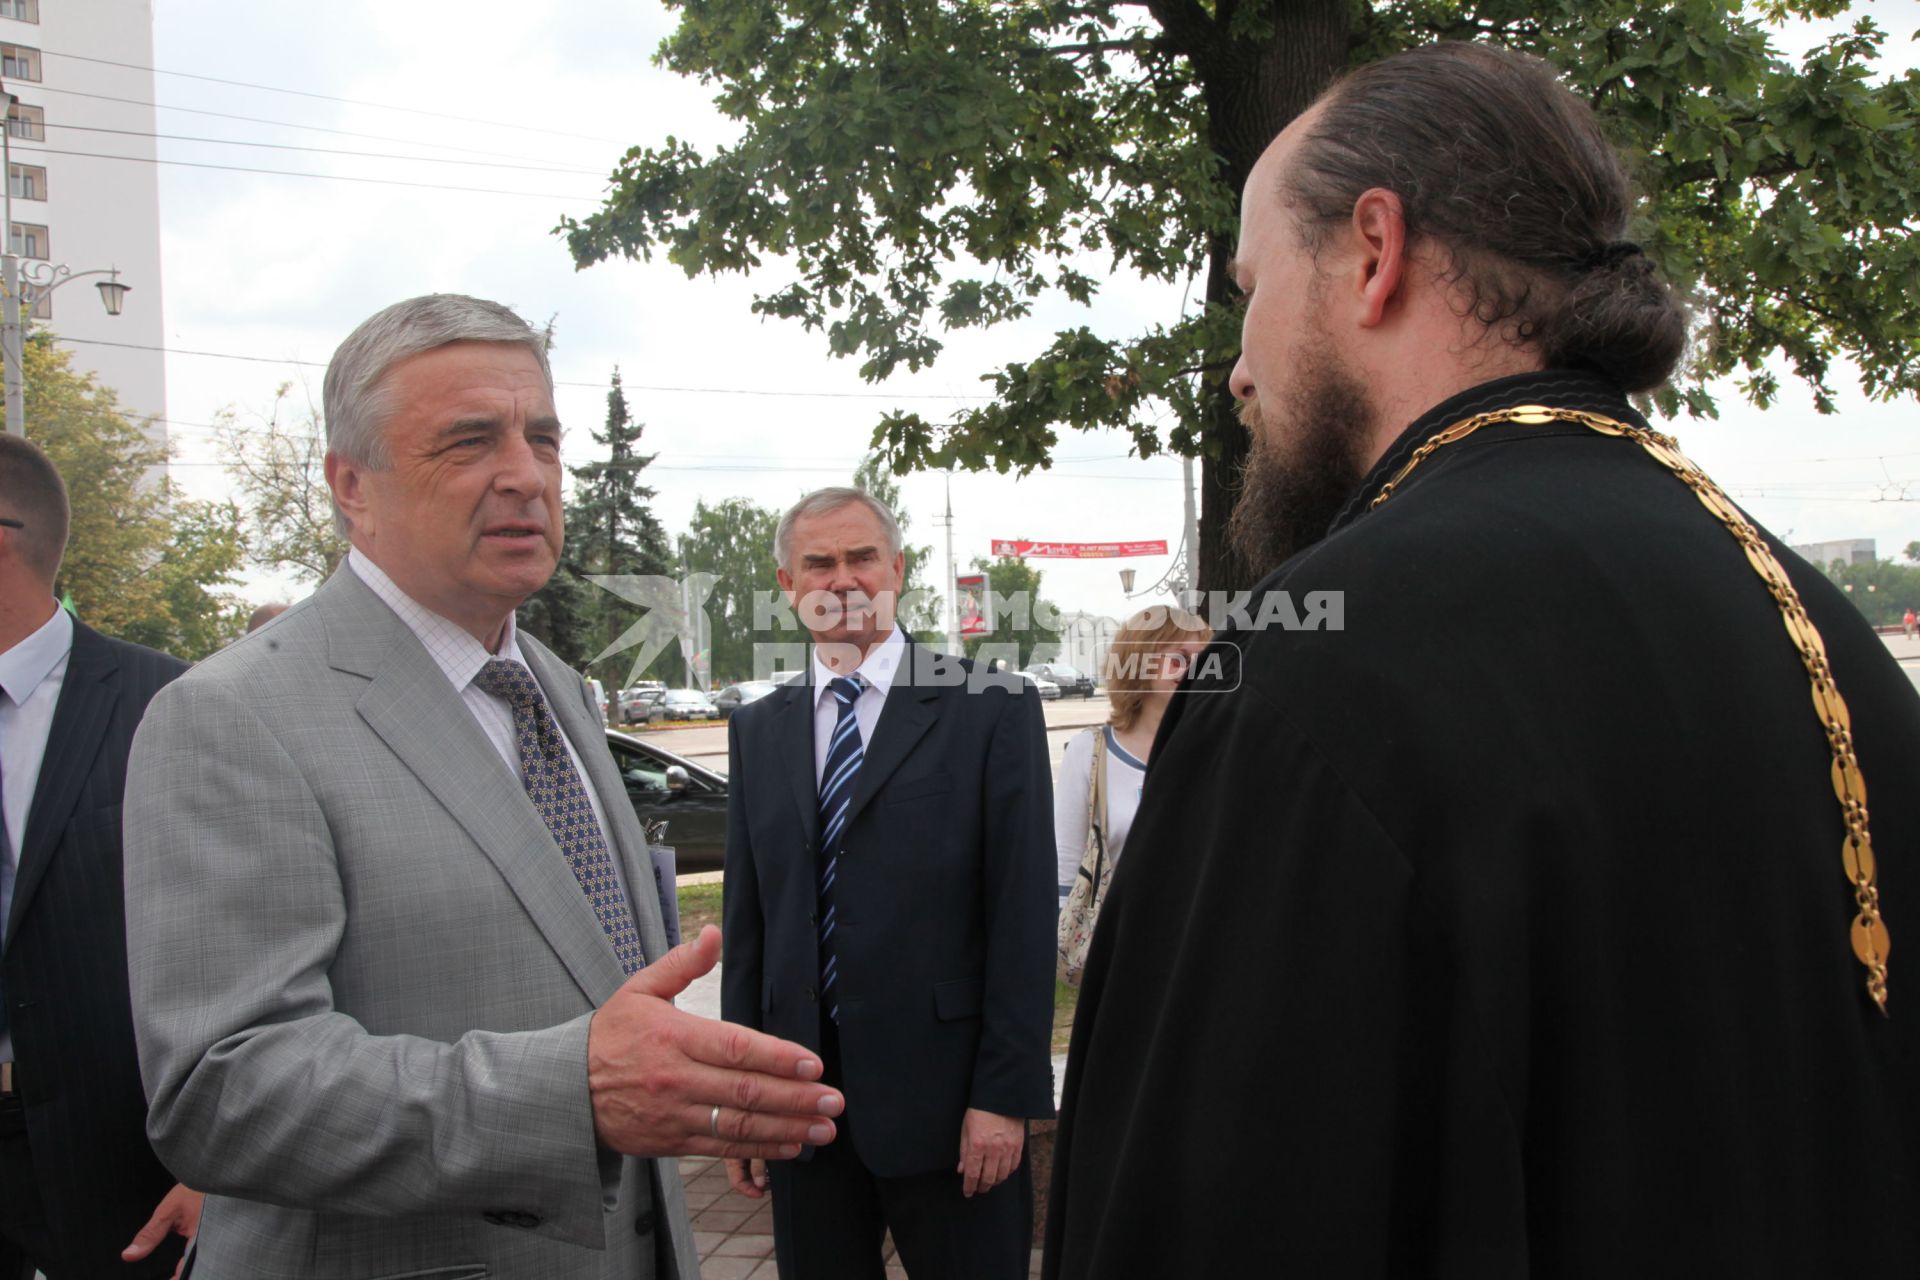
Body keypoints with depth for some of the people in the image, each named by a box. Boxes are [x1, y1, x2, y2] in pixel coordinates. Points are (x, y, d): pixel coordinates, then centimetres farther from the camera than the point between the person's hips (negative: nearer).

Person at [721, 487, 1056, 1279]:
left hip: (943, 1097, -4)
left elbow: (1023, 917, -7)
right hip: (799, 1096, 4)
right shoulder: (758, 731, 10)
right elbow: (746, 919, 11)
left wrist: (1004, 1096, -11)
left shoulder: (990, 711, -4)